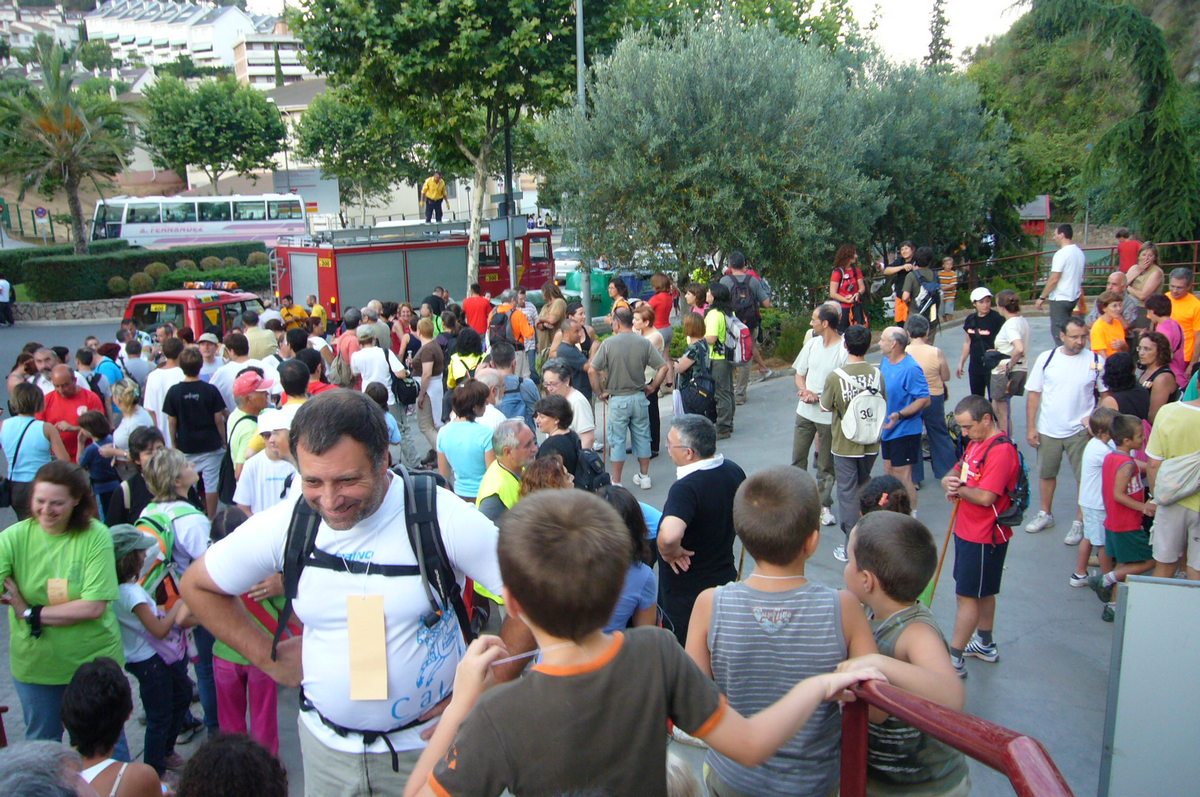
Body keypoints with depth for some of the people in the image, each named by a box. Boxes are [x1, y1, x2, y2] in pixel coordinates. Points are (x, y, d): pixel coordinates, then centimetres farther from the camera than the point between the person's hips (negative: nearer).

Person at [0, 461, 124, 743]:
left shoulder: (95, 536, -15)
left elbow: (94, 607, -19)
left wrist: (31, 613, -17)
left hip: (93, 660, -2)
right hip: (34, 664, 2)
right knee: (40, 745, 23)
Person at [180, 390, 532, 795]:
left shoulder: (441, 515, -23)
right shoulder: (286, 523, -12)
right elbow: (197, 584, 5)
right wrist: (266, 656, -1)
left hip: (427, 743, -3)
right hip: (327, 743, 3)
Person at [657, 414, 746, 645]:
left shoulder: (686, 489, -32)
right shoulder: (733, 470, -6)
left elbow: (669, 536, -48)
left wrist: (669, 552, -28)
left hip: (687, 592, -7)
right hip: (725, 578, 7)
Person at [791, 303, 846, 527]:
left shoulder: (844, 350, -17)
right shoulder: (812, 344, 3)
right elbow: (799, 374, 10)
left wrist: (820, 398, -21)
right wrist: (804, 391, -10)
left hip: (829, 415, -6)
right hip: (805, 412, 6)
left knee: (826, 465, 8)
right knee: (798, 458, 15)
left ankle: (824, 506, 22)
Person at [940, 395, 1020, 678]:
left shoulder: (1001, 450, -23)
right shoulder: (976, 443, 9)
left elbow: (985, 497, -29)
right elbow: (958, 471, 13)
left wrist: (959, 489, -12)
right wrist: (949, 481, -10)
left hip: (984, 538, -9)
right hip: (968, 531, 9)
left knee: (967, 595, -3)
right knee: (982, 592, 21)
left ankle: (953, 659, 4)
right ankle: (985, 645, 36)